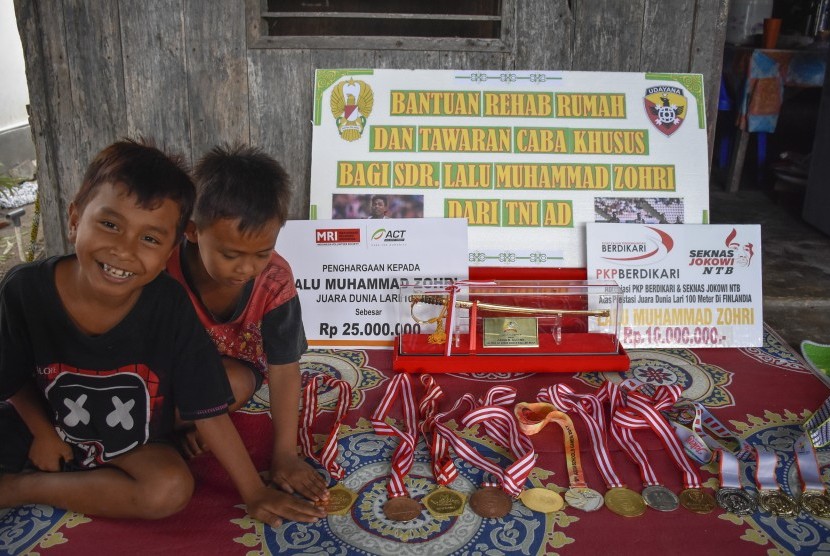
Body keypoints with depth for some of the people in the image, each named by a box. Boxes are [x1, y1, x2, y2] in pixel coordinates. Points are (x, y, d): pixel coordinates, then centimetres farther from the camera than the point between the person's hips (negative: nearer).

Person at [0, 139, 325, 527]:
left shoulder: (170, 307, -25)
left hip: (132, 445, 1)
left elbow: (208, 409, -19)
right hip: (45, 427, 0)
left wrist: (254, 492, -16)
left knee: (171, 489, -28)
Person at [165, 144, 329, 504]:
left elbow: (284, 368, -23)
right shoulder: (163, 270, -33)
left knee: (233, 385, -32)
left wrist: (285, 454, -25)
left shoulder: (275, 281, -29)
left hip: (234, 362, 1)